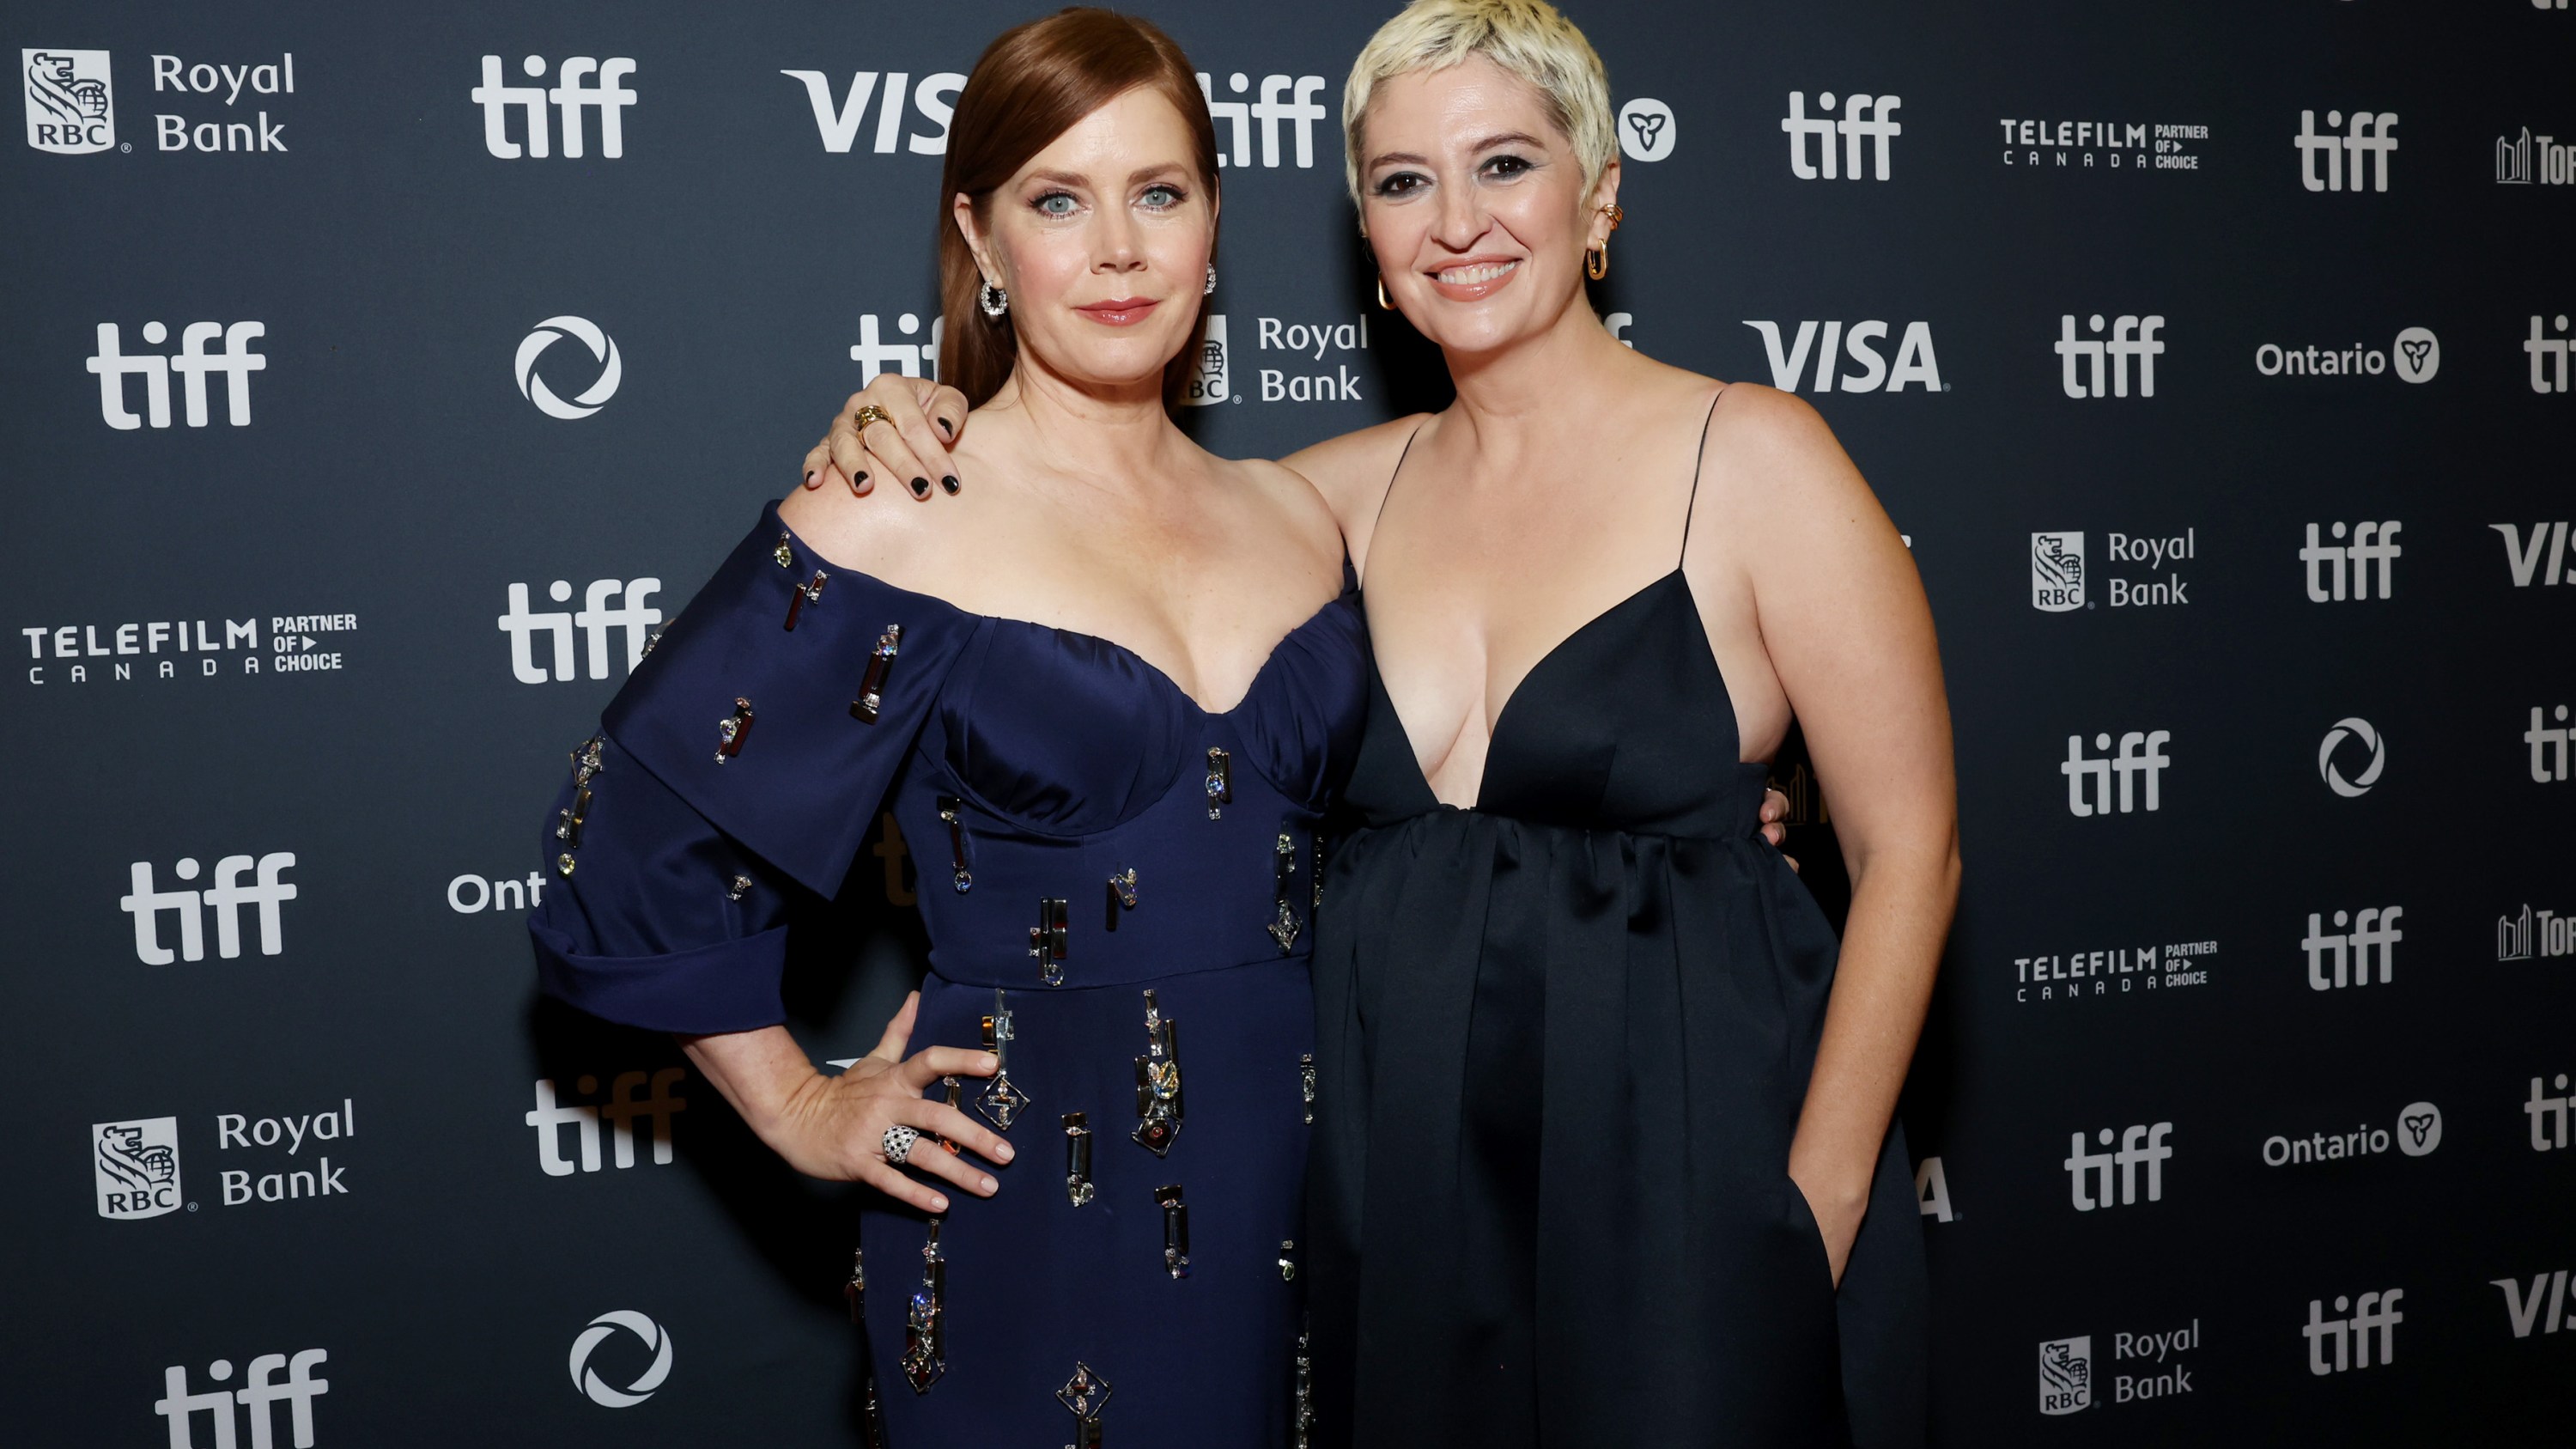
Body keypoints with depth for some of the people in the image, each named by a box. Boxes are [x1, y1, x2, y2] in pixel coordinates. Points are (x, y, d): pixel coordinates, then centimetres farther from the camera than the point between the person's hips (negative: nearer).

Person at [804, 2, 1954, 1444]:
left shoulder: (1752, 457, -8)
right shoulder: (1356, 490, 5)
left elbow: (1909, 849, -8)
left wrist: (1819, 1205, -12)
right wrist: (895, 442, -4)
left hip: (1682, 1172, -4)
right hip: (1396, 1179, 4)